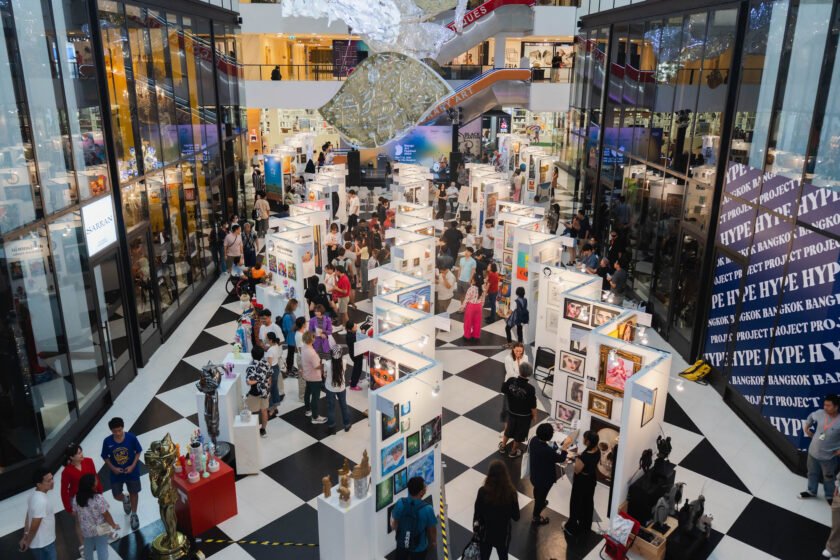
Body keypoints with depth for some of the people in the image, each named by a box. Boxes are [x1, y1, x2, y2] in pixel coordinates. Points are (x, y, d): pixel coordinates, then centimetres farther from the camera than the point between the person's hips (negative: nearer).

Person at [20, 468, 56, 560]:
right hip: (43, 544, -9)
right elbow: (34, 526, -24)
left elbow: (28, 518, 7)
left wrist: (25, 537, 11)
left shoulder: (34, 495, 0)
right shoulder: (41, 501, -31)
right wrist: (28, 542, -10)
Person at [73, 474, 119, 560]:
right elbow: (106, 515, -20)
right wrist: (114, 525, -3)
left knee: (88, 549, 27)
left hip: (86, 530, 5)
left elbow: (75, 513, 1)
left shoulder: (76, 498, -14)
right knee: (102, 550, 11)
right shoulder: (98, 498, -30)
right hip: (100, 529, -5)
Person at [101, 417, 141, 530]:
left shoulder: (131, 437, -21)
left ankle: (133, 514, 38)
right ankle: (126, 499, 48)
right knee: (117, 496, 10)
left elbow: (138, 452, -7)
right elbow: (105, 457, -4)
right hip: (116, 473, 1)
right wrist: (113, 468, -17)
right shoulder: (107, 441, -18)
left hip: (131, 471, -1)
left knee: (134, 493, 14)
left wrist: (133, 465, -18)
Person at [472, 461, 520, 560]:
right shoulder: (511, 492, -23)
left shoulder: (483, 491, -24)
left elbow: (477, 514, -13)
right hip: (503, 534, 1)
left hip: (486, 533, 0)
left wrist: (475, 528, 4)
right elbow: (516, 517, -11)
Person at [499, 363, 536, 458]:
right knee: (519, 433, 21)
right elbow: (533, 405, -21)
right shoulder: (530, 388, -32)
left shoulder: (511, 381, -23)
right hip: (524, 415, -3)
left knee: (509, 428, 29)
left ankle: (502, 446, 48)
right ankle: (513, 452, 41)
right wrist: (534, 415, -3)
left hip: (511, 412, 3)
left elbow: (503, 390, -3)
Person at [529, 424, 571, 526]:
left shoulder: (534, 440, -20)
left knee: (537, 490, 35)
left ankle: (539, 503, 65)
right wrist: (565, 445, -14)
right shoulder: (548, 451, -41)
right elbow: (561, 458, -23)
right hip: (545, 478, -7)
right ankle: (536, 517, 39)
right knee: (542, 495, 18)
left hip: (534, 474, 7)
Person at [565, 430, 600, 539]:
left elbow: (577, 471, -23)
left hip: (582, 482, -7)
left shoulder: (584, 457, -38)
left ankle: (572, 528, 35)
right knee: (588, 502, 27)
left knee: (576, 503, 15)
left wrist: (577, 459, -11)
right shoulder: (597, 451, -15)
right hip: (591, 479, 7)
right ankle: (586, 525, 48)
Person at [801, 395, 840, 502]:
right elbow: (811, 416, 12)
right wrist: (807, 427, 10)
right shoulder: (820, 413, -14)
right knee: (812, 473, 23)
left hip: (828, 456, -4)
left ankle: (830, 496, 41)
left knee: (828, 477, 18)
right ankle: (811, 491, 44)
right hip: (813, 451, 4)